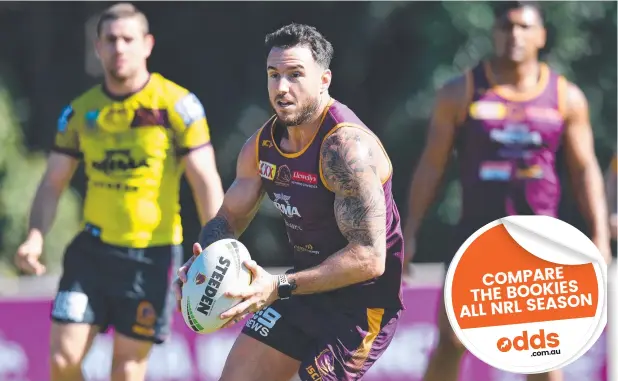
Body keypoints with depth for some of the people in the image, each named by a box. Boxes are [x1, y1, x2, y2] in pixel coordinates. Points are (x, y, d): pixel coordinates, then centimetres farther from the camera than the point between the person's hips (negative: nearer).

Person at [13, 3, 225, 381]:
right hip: (93, 249, 3)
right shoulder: (80, 112, 5)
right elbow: (53, 183, 10)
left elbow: (206, 181, -7)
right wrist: (36, 236, -8)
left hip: (152, 254, -3)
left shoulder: (177, 104, -6)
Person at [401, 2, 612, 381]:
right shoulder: (461, 93, -1)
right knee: (451, 342, -2)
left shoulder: (566, 97, 2)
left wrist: (600, 236, -2)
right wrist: (409, 232, -2)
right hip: (476, 232, 0)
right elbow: (432, 165, 1)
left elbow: (585, 169, 5)